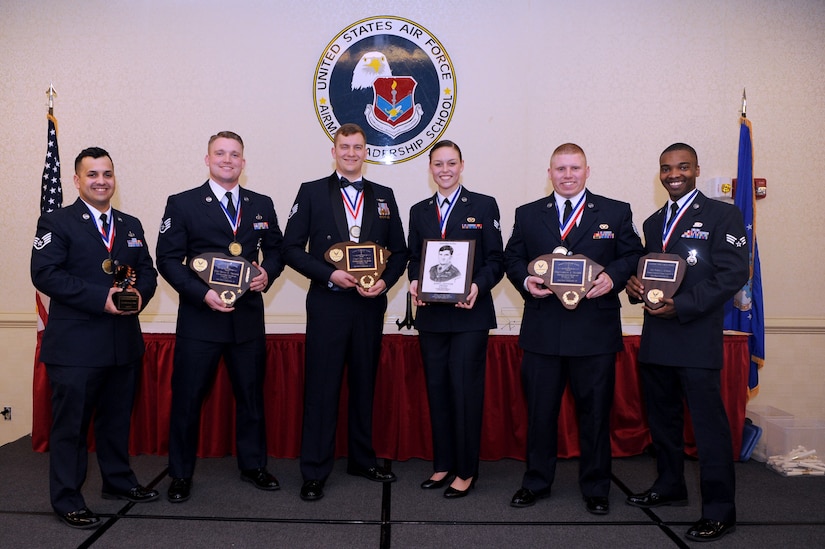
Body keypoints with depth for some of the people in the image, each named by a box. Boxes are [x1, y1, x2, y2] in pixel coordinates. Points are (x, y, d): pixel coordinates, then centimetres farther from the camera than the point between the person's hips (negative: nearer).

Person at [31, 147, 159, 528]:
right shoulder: (57, 223, -3)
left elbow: (147, 270, 13)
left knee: (117, 418, 18)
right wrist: (101, 298, -22)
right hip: (75, 345, -5)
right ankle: (67, 500, 16)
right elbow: (45, 274, -14)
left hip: (124, 342, 6)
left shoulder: (131, 225, 14)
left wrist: (140, 293, -10)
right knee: (70, 424, 3)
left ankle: (119, 482, 35)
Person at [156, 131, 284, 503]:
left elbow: (275, 249, 16)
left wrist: (268, 273, -6)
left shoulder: (262, 205, 9)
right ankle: (180, 475, 22)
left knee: (251, 394, 12)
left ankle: (253, 466, 29)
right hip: (199, 317, -3)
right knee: (187, 397, 5)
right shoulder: (182, 204, -1)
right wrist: (202, 293, -17)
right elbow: (168, 259, -5)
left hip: (248, 317, 3)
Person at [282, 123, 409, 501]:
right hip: (328, 303, -3)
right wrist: (329, 274, -14)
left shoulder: (383, 196, 11)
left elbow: (398, 251, 11)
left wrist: (386, 281, -7)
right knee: (321, 387, 0)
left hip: (371, 304, 3)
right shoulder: (312, 193, 3)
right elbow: (291, 249, -1)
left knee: (364, 383, 13)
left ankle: (362, 460, 28)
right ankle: (314, 472, 10)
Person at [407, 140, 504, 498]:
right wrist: (414, 281, -6)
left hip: (469, 314, -4)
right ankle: (443, 464, 23)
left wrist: (479, 286, -19)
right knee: (437, 389, 10)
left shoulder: (484, 206, 2)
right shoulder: (419, 211, 14)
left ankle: (466, 471, 11)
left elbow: (495, 259, -2)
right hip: (431, 315, 4)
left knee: (465, 390, -2)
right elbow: (414, 258, 15)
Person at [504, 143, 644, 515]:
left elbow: (632, 256, 6)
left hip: (596, 330, -1)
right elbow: (512, 258, 11)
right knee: (540, 410, 9)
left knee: (595, 411, 8)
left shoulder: (616, 213, 8)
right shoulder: (528, 215, 11)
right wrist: (526, 280, -9)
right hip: (542, 330, 1)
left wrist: (612, 277, -13)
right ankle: (536, 482, 26)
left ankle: (596, 488, 25)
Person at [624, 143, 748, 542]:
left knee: (709, 423, -4)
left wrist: (682, 305, -19)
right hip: (656, 339, 7)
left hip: (697, 339, -7)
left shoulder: (722, 215, -4)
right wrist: (634, 285, -3)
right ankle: (669, 486, 33)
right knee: (662, 417, 17)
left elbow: (733, 274, -12)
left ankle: (719, 510, 7)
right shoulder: (653, 222, 18)